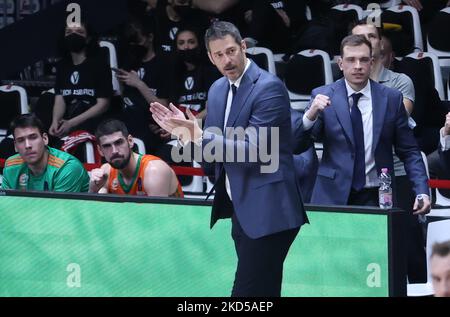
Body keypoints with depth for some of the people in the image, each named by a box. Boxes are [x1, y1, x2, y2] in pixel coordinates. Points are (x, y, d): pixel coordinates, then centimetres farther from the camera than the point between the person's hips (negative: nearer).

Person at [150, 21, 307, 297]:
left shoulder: (269, 87, -13)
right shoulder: (218, 90, 12)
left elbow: (252, 151, -21)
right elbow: (212, 157, 15)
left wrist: (201, 137, -25)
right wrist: (188, 133, -3)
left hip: (266, 212, -8)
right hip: (240, 210, 8)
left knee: (247, 291, -12)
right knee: (262, 292, 14)